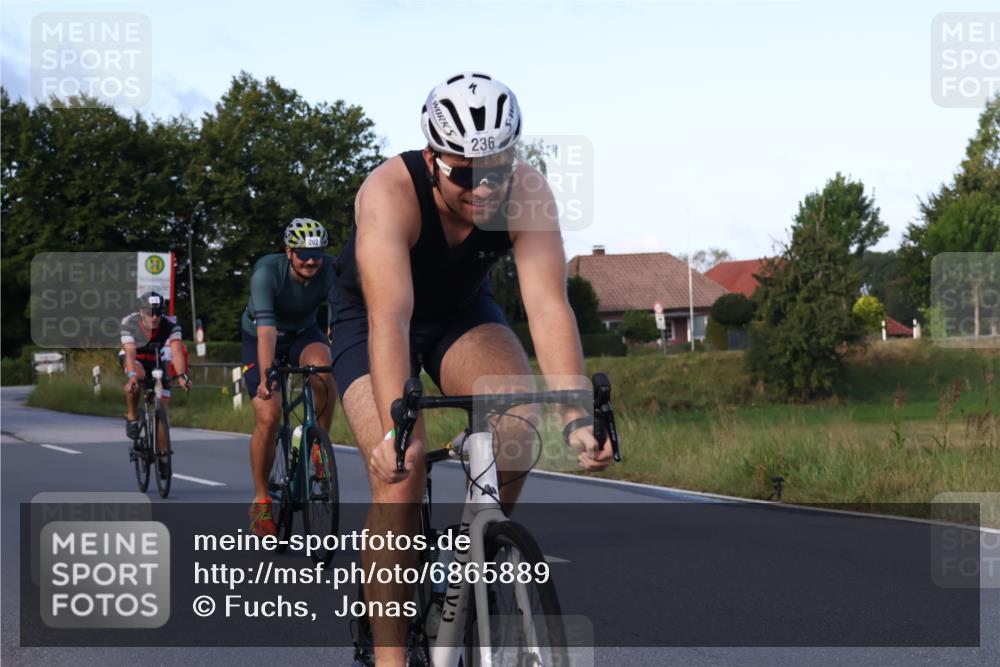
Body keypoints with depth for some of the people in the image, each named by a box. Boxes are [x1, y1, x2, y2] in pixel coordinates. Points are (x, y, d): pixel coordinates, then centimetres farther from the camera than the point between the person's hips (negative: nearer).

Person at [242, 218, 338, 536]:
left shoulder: (332, 271, -25)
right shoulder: (267, 271, -32)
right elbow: (266, 328, -41)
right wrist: (266, 376, -51)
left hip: (303, 333, 2)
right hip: (260, 339, -2)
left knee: (324, 372, -33)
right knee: (268, 417, -17)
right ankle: (261, 501, 0)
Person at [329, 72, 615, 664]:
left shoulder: (527, 193, -27)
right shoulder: (390, 193, -35)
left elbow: (549, 304, -35)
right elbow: (389, 318, -46)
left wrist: (579, 415, -48)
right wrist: (396, 429, -57)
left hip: (463, 311, 3)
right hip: (367, 319, -3)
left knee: (519, 421, -26)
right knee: (400, 478, -21)